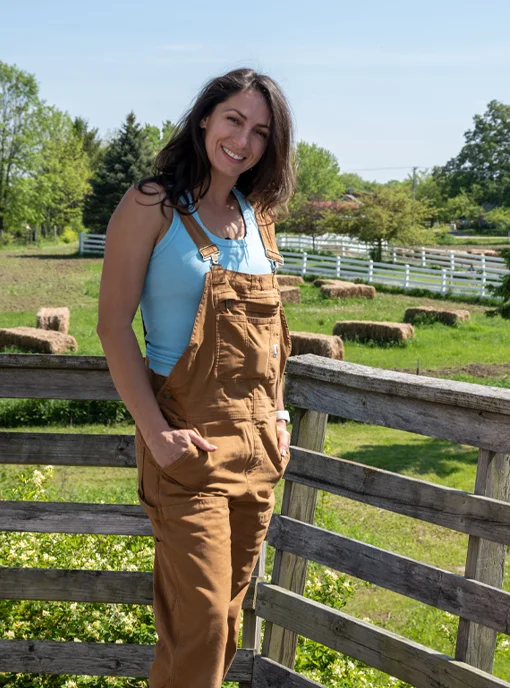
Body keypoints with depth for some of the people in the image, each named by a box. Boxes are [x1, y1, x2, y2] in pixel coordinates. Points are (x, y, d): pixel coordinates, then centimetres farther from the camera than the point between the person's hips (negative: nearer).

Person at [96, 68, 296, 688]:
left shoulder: (257, 216, 12)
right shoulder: (152, 205, -7)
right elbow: (113, 326, -10)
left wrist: (277, 414, 9)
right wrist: (155, 431, -17)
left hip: (258, 440, 6)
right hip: (190, 443, -6)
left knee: (229, 613, 14)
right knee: (200, 620, -5)